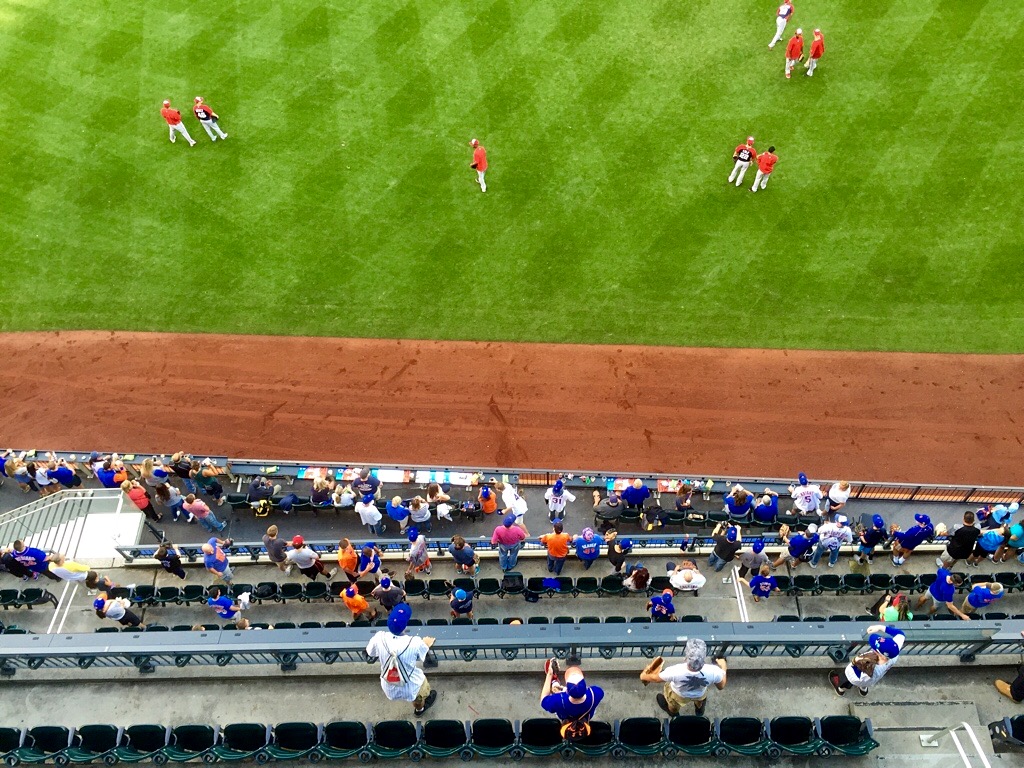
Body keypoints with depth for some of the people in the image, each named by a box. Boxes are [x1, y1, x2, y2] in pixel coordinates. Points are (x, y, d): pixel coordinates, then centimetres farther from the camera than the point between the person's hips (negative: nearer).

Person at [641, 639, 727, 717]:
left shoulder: (675, 672, -46)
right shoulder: (714, 672, -44)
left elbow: (655, 678, -23)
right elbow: (721, 686, -18)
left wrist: (644, 676, -1)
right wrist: (723, 668, -1)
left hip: (679, 695, -1)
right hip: (700, 695, 1)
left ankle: (673, 712, 66)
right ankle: (699, 709, 68)